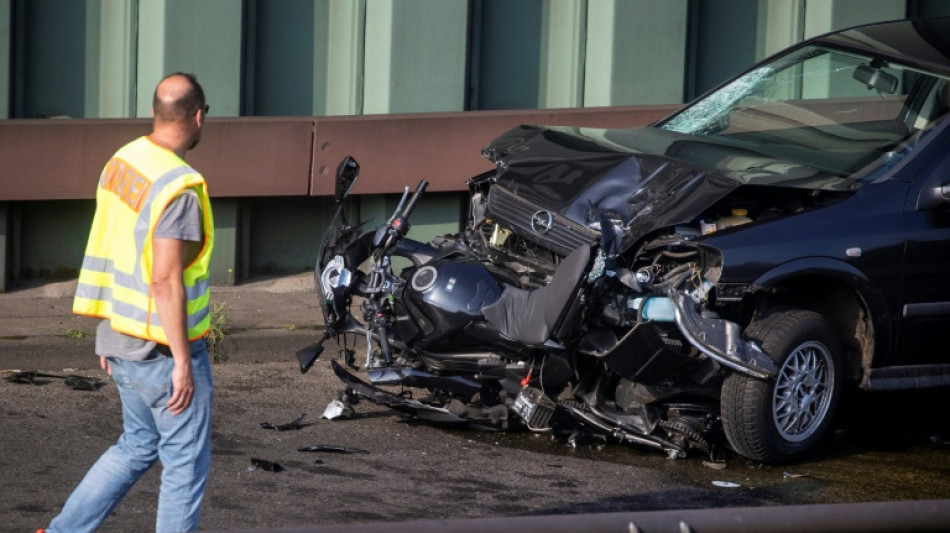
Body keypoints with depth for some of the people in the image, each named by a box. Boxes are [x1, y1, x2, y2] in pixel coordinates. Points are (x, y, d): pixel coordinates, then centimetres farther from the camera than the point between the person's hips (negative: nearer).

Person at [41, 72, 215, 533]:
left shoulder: (121, 163, 4)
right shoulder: (179, 188, -22)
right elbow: (166, 280, -24)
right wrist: (182, 362, -20)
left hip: (120, 339, 9)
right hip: (163, 347, -9)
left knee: (138, 445, 22)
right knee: (186, 462, 5)